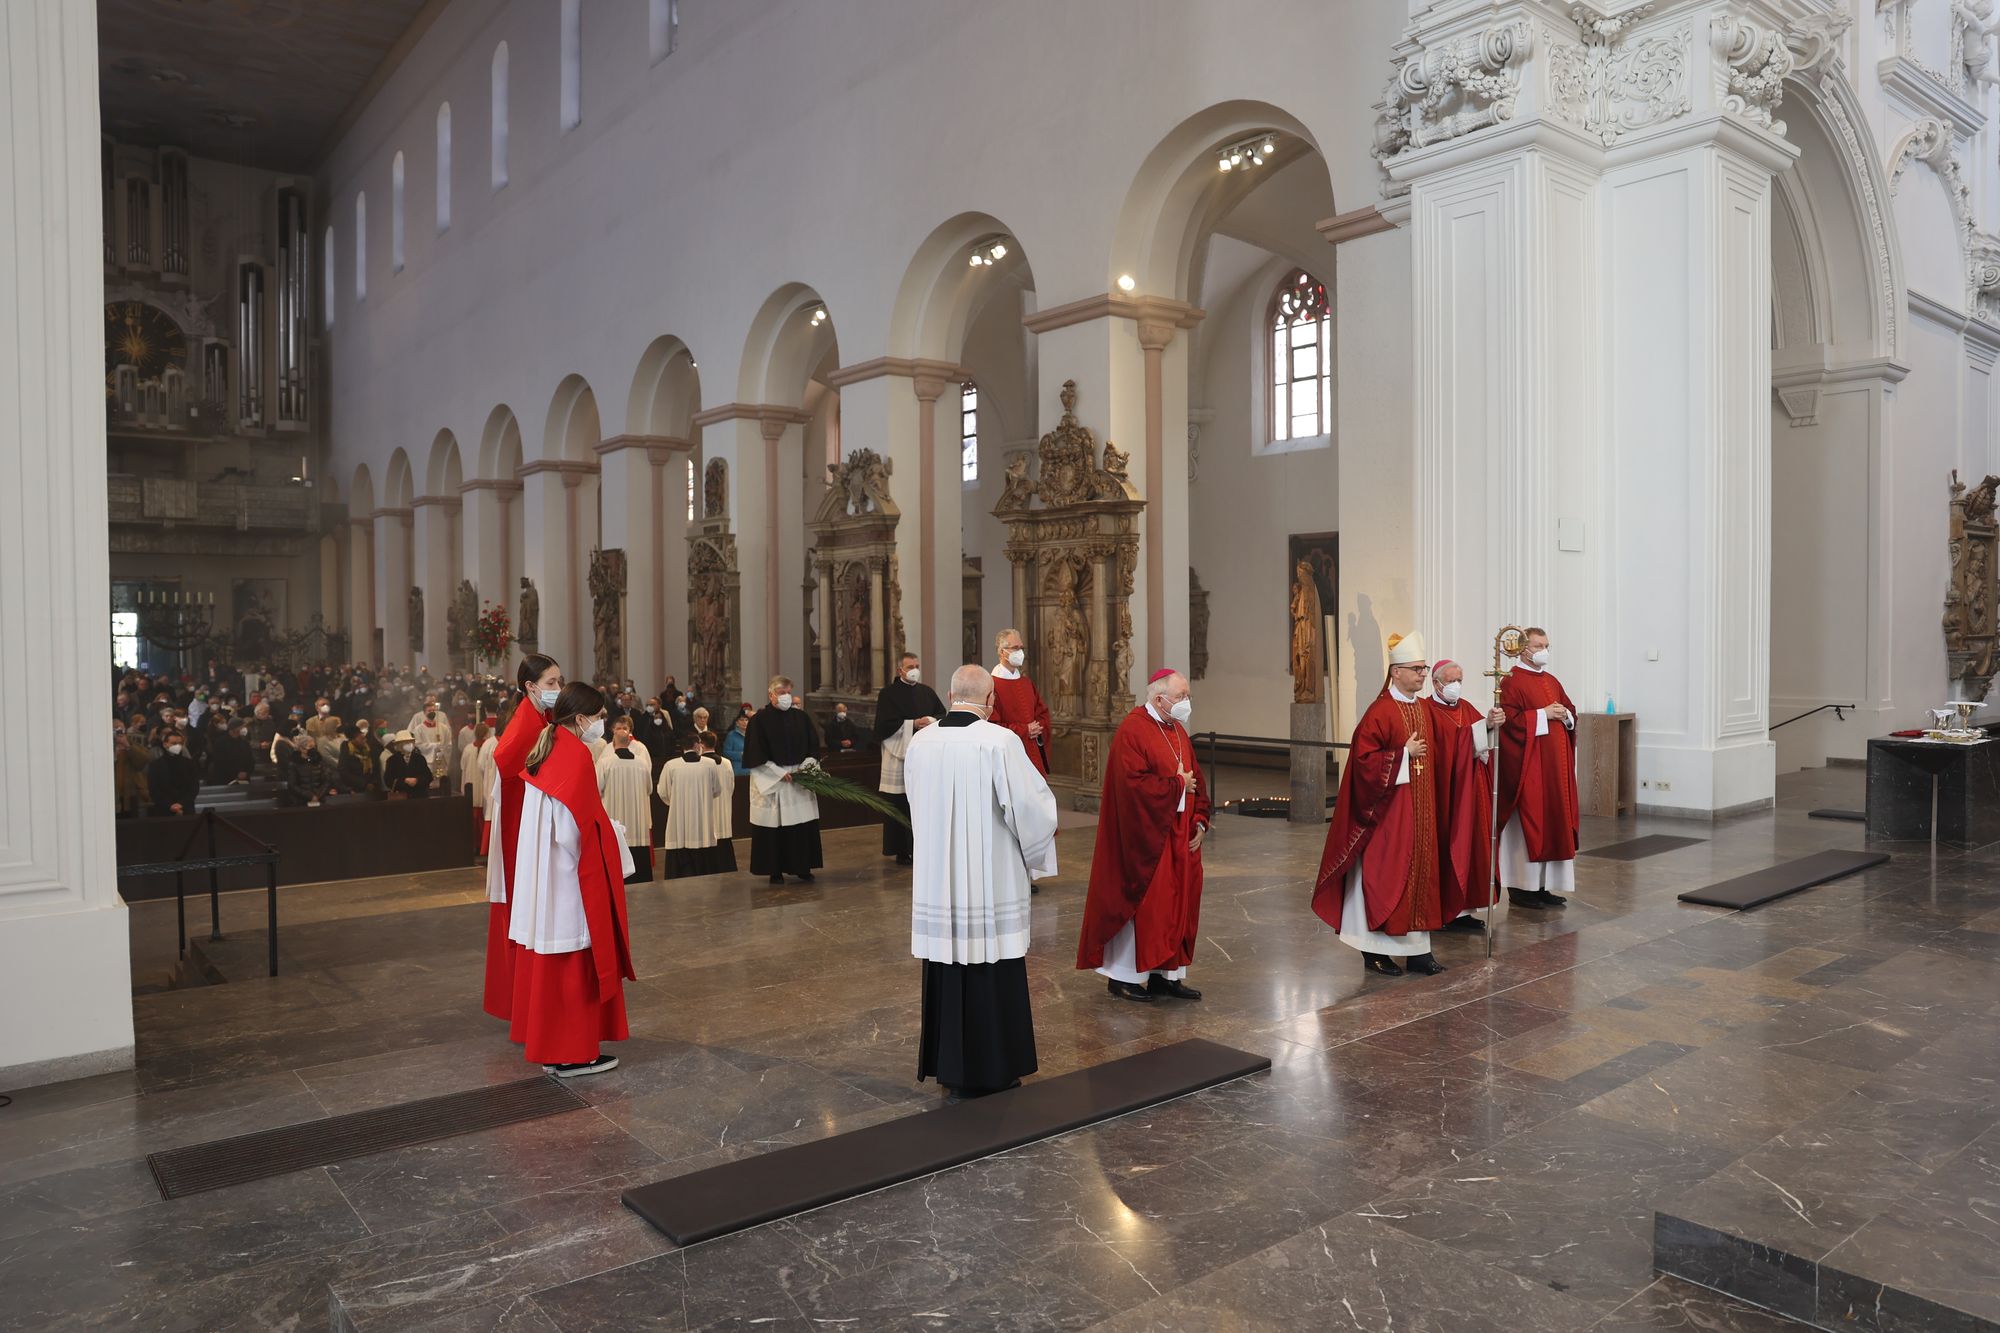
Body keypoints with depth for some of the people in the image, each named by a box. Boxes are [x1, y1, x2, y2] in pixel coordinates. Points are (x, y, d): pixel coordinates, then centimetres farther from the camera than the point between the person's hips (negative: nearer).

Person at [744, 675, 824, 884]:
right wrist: (779, 773, -13)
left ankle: (803, 869, 11)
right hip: (771, 781, -3)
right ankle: (775, 871, 9)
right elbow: (756, 753, -7)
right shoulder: (760, 719, -4)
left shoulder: (802, 717, 8)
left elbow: (813, 747, 9)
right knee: (773, 827, -2)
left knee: (804, 826, 2)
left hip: (800, 778, 3)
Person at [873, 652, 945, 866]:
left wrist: (931, 721, -10)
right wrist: (913, 724, -14)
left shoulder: (927, 692, 15)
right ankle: (901, 851, 4)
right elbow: (883, 725, -9)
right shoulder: (888, 693, 0)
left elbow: (943, 715, 12)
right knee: (900, 807, -3)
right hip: (898, 756, -4)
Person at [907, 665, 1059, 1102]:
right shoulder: (1000, 742, -15)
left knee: (946, 970, 15)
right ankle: (988, 1071, 16)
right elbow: (1032, 806, -14)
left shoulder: (919, 742, 1)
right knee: (990, 976, 7)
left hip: (937, 879, 5)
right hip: (989, 881, -5)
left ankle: (947, 1065, 26)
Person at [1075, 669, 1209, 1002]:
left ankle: (1165, 973, 21)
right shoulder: (1133, 731, -15)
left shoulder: (1178, 731, 12)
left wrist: (1199, 822, 3)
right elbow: (1133, 784, -25)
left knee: (1177, 903, 10)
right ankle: (1121, 975, 13)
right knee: (1140, 904, 0)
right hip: (1144, 839, -8)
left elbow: (1195, 780, 15)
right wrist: (1177, 784, -14)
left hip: (1178, 837, 8)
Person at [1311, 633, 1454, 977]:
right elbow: (1364, 759, -19)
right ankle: (1375, 950, 8)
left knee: (1419, 871, 9)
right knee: (1384, 874, -2)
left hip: (1419, 808, 8)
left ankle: (1417, 949, 15)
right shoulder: (1381, 712, -14)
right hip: (1388, 809, -8)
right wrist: (1404, 754, -18)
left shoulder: (1424, 709, 10)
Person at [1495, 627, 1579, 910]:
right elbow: (1510, 720, -18)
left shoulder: (1552, 682, 16)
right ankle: (1520, 888, 2)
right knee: (1528, 822, -6)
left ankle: (1543, 886, 15)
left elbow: (1571, 713, 18)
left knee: (1552, 822, 8)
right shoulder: (1512, 682, -8)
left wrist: (1565, 714, -3)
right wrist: (1544, 714, -17)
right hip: (1527, 767, -8)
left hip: (1555, 765, 8)